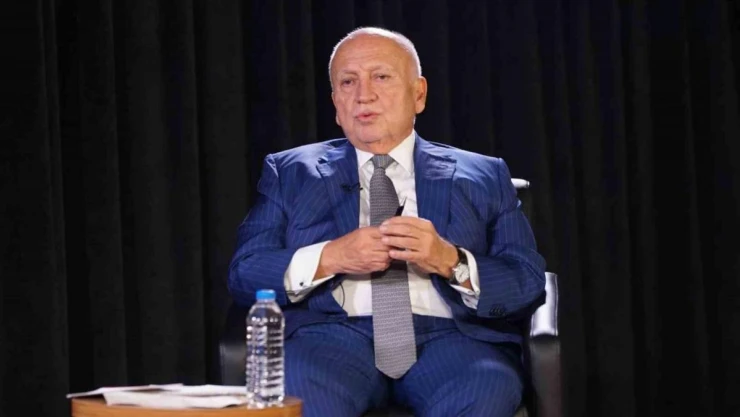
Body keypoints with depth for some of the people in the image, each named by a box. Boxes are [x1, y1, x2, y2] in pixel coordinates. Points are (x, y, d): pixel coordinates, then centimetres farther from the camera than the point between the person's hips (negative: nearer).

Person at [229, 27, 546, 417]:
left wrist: (451, 261, -11)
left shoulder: (483, 176, 18)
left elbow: (529, 285, 8)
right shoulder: (290, 172, 20)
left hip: (450, 337, 1)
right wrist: (329, 258, -9)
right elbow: (243, 274, 9)